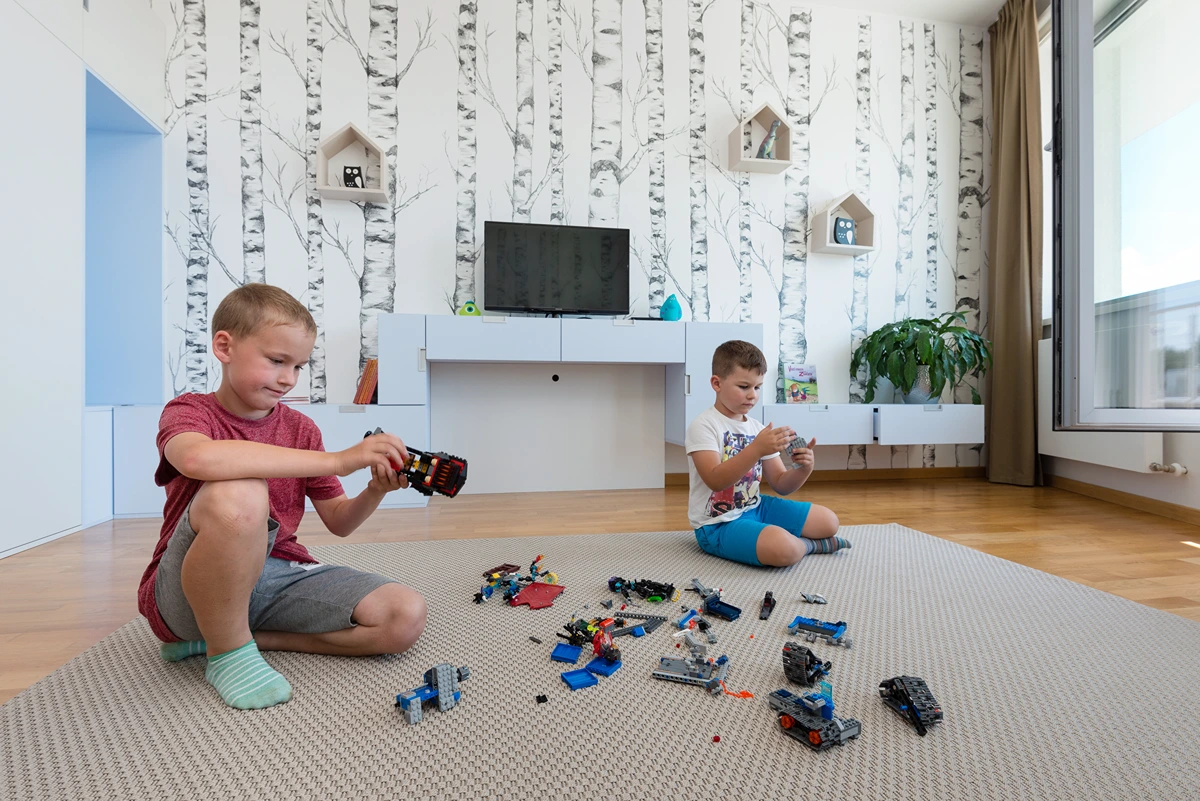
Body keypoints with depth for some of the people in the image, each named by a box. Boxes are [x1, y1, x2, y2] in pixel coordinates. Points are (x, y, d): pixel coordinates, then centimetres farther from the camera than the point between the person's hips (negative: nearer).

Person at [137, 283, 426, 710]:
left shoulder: (301, 428, 6)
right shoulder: (188, 411, -5)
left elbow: (338, 522, 7)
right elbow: (199, 458, -35)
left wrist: (376, 490, -15)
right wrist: (337, 460, -36)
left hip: (279, 573, 4)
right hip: (185, 592, -4)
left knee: (406, 617, -14)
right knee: (238, 493, -36)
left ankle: (245, 633, -3)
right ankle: (228, 651, -11)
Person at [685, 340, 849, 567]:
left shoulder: (758, 428, 6)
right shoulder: (703, 425, -15)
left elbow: (781, 485, 6)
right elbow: (716, 481, -27)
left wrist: (804, 469, -15)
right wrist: (756, 449, -35)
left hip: (755, 507, 8)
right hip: (719, 523, -7)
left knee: (828, 521, 8)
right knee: (783, 548, -31)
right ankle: (807, 544, 0)